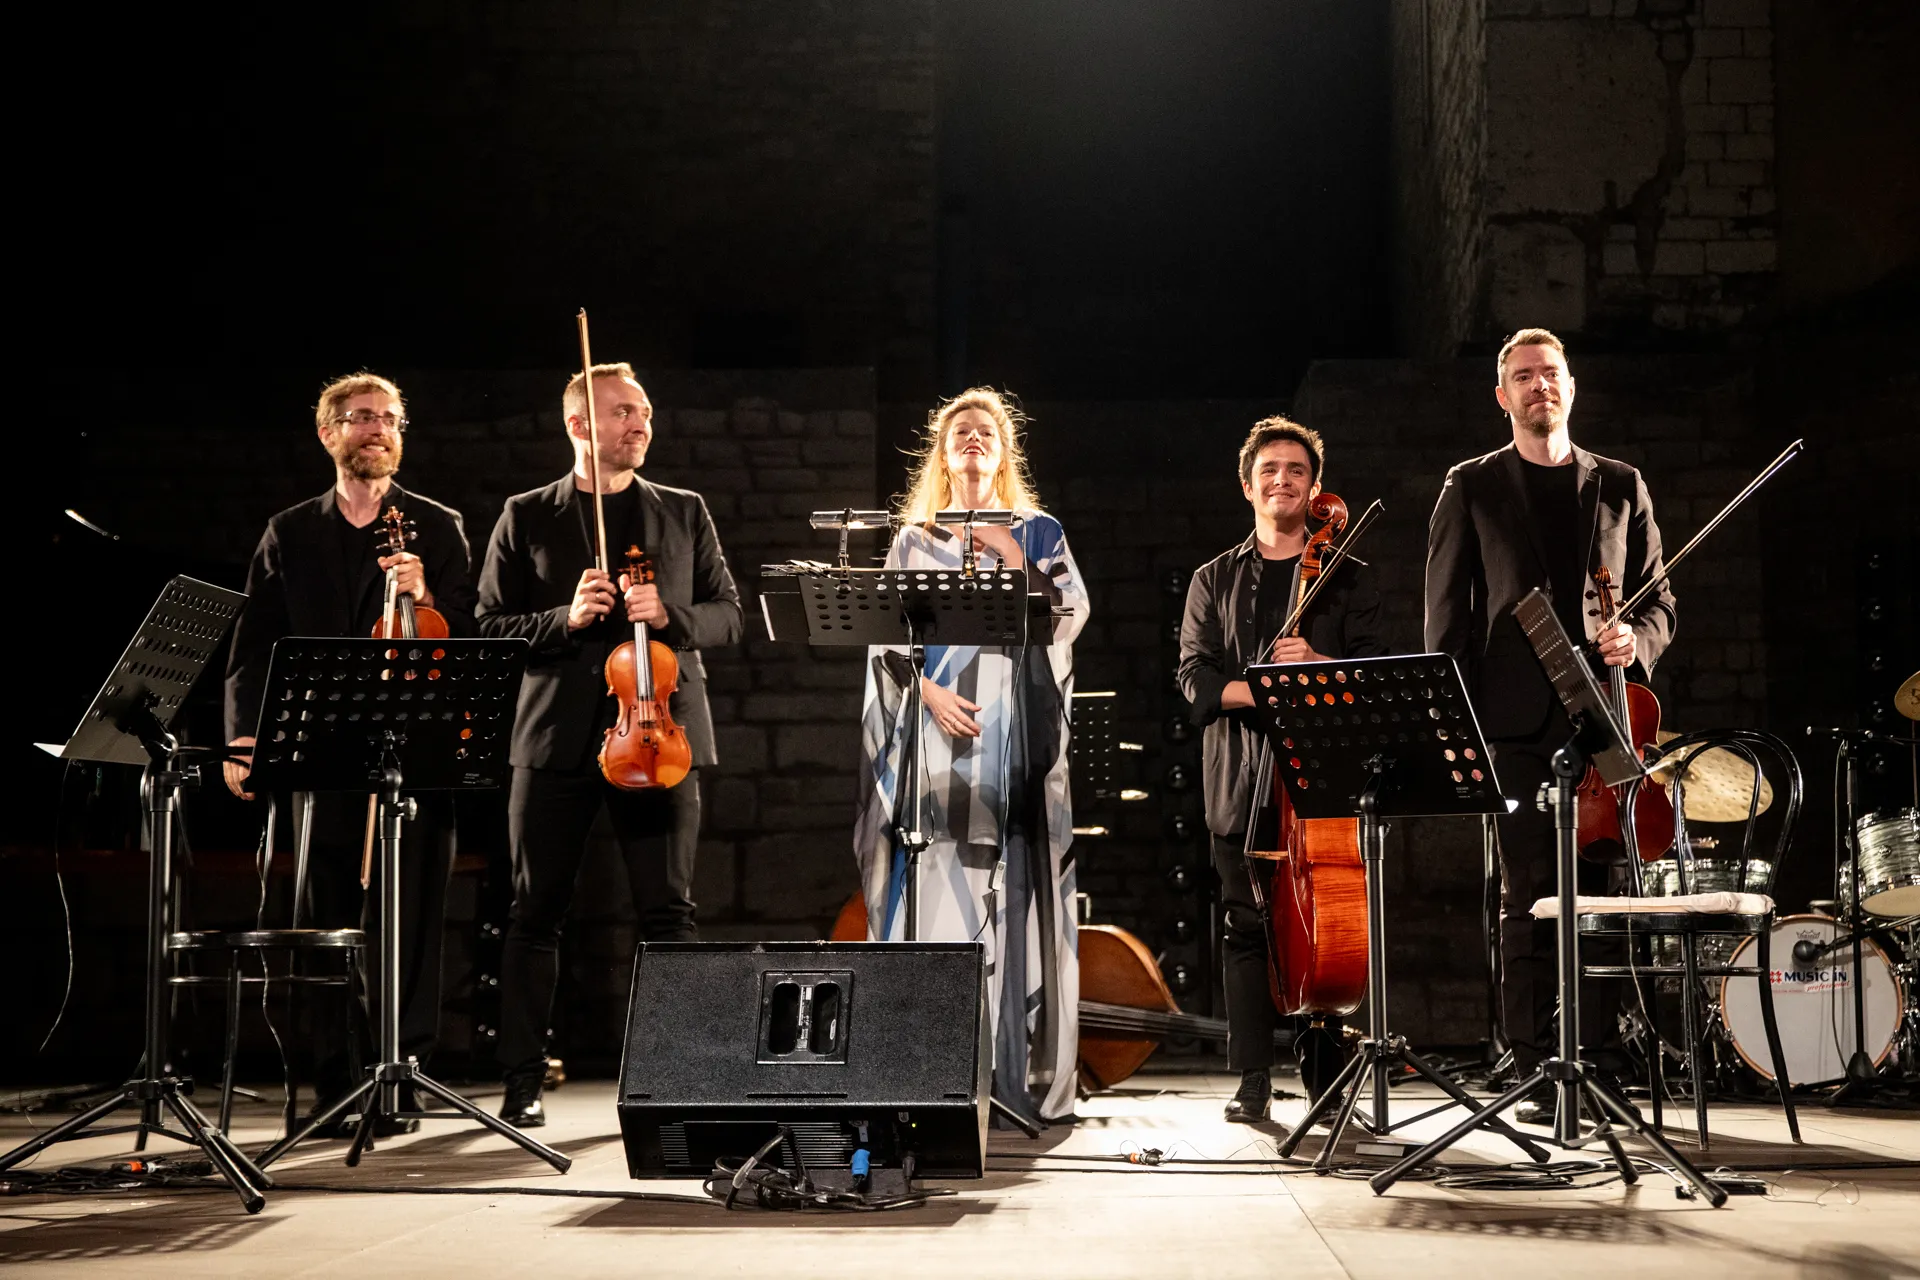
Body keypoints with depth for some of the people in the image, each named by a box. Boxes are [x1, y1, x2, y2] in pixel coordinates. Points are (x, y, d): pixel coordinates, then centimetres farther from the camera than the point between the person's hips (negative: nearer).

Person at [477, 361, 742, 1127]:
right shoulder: (526, 518, 8)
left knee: (668, 913, -3)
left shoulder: (684, 513, 12)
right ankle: (523, 1081, 11)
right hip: (556, 735, 0)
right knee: (535, 913, 3)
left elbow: (729, 617, 10)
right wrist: (565, 618, -13)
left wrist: (669, 615, -10)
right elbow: (490, 628, 3)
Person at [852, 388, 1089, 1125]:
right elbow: (888, 638, 5)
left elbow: (1070, 615, 0)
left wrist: (1014, 560, -8)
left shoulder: (1037, 533, 13)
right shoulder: (915, 540, 14)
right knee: (935, 894, -5)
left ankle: (1028, 1073, -2)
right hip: (935, 736, 0)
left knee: (1015, 898, -5)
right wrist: (930, 691, -10)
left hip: (1015, 738, 0)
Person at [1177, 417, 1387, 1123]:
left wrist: (1318, 663, -18)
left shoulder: (1348, 580, 12)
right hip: (1241, 777, 1)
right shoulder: (1215, 581, 15)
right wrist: (1261, 689, -15)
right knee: (1246, 926, -1)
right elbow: (1196, 677, 3)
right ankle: (1253, 1081, 4)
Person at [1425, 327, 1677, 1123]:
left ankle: (1600, 1065, 8)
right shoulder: (1471, 489, 9)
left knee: (1602, 895, 1)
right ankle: (1536, 1074, 1)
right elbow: (1446, 616, 5)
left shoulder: (1621, 487, 16)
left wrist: (1637, 640, -6)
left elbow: (1658, 601, 17)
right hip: (1517, 721, -2)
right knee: (1529, 901, -3)